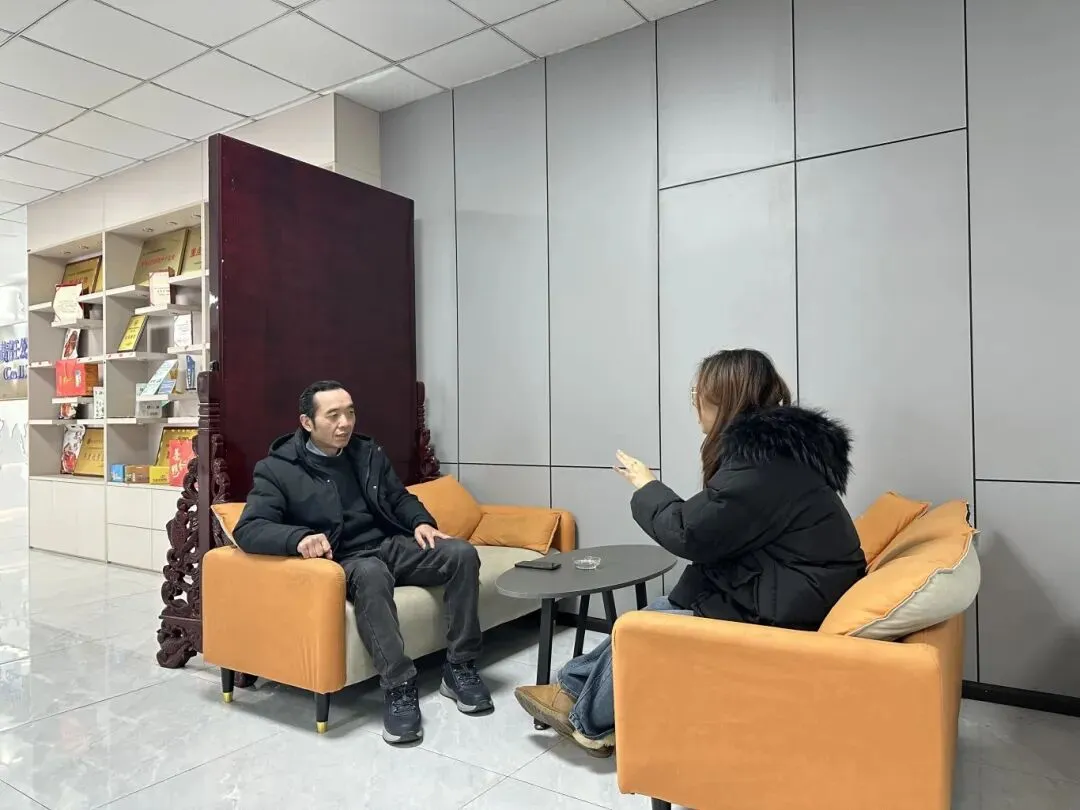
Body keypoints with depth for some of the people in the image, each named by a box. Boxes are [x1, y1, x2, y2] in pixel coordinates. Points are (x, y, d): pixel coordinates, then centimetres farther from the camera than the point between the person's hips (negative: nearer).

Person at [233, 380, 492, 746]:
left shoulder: (368, 452, 11)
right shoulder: (278, 468, -4)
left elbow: (400, 497, 20)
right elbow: (248, 530, -13)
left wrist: (421, 521, -3)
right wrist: (298, 537, -34)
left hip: (392, 545, 5)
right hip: (347, 562, -5)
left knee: (462, 553, -21)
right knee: (372, 574, -41)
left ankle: (459, 667, -11)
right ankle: (398, 685, -31)